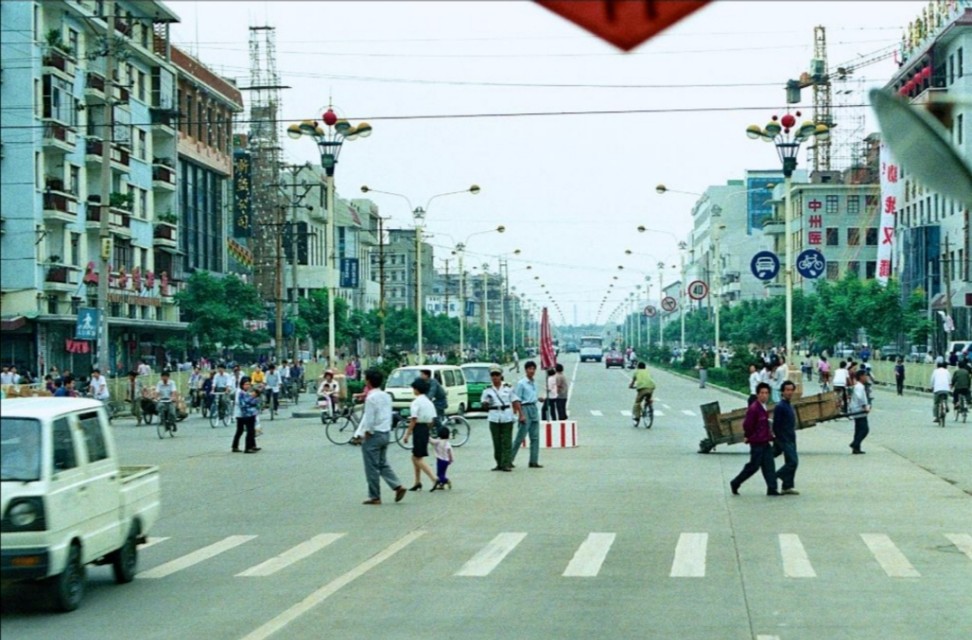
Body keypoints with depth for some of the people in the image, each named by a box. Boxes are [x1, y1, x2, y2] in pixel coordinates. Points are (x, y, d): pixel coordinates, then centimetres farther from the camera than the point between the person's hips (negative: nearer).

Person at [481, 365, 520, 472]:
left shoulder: (508, 388, 6)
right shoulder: (488, 390, 7)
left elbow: (515, 401, 8)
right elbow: (483, 404, 6)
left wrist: (520, 414, 2)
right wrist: (485, 403, -18)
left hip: (507, 416, -1)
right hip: (494, 417, 1)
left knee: (506, 441, -5)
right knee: (497, 442, 2)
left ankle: (506, 464, -6)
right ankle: (499, 464, 10)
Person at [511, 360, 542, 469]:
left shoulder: (534, 383, 12)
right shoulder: (521, 383, -10)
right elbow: (517, 400, -12)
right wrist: (521, 415, -16)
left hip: (534, 409, 7)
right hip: (525, 408, -7)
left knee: (535, 437, 5)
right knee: (520, 437, -5)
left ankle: (534, 461, 7)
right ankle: (509, 459, 4)